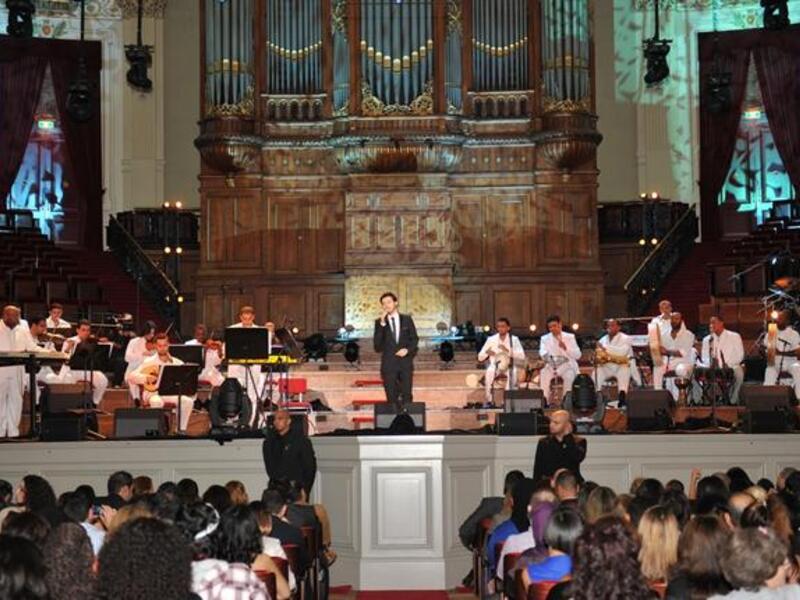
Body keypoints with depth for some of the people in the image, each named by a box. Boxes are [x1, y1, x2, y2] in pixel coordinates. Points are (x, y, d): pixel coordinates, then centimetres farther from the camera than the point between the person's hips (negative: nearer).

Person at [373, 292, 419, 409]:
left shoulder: (407, 319, 9)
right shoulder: (379, 322, 4)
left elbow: (414, 339, 11)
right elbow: (377, 345, -7)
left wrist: (407, 349, -9)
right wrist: (382, 324, -13)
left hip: (405, 362, 1)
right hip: (389, 363, -1)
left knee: (407, 396, -3)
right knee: (392, 398, -2)